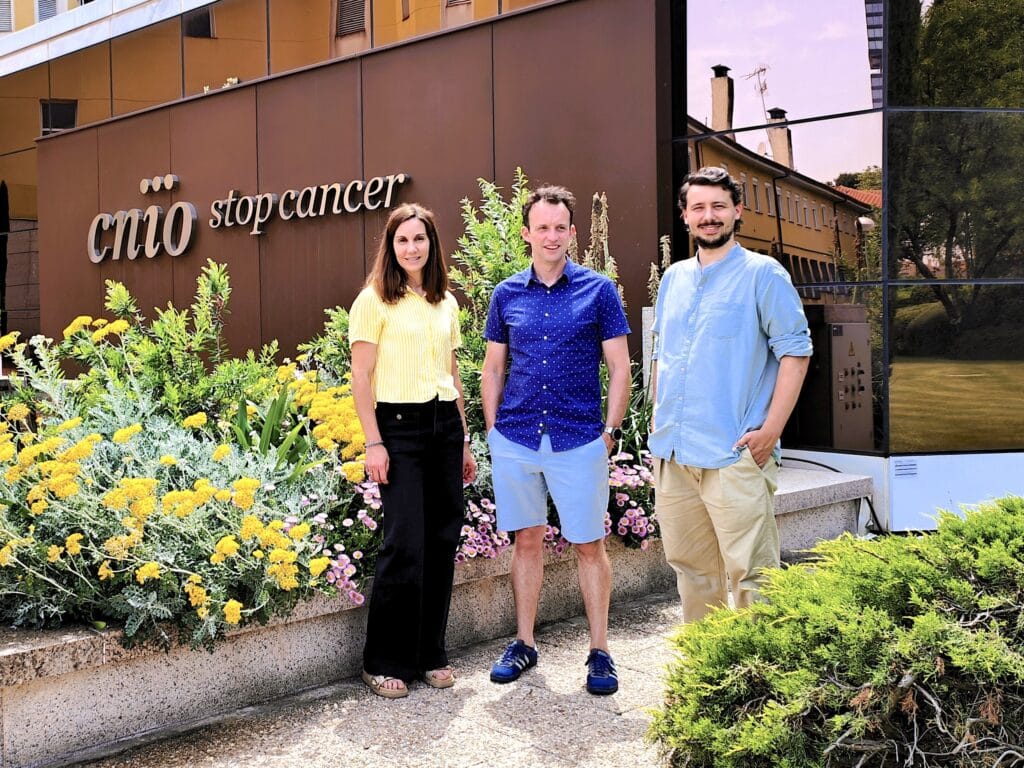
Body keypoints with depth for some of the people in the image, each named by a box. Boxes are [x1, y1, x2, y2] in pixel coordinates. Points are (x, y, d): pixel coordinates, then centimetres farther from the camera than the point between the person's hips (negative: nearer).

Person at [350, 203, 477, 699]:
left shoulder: (446, 303, 15)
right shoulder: (375, 300, -2)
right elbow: (361, 377, -6)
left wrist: (464, 440, 15)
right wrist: (373, 442, -12)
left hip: (445, 425, 6)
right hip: (399, 425, -6)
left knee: (443, 540, 6)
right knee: (406, 544, -7)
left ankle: (430, 654, 20)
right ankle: (384, 663, 7)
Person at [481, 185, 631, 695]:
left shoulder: (598, 290, 0)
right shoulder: (506, 295, 7)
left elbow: (619, 367, 1)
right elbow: (492, 369, 12)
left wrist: (611, 430, -5)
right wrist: (492, 431, 5)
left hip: (580, 441, -2)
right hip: (516, 440, 2)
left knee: (590, 545, 5)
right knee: (527, 541, 12)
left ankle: (599, 652, 18)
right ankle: (524, 644, 26)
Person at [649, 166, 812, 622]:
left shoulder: (762, 274, -3)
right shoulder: (674, 278, 15)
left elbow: (795, 351, -7)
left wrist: (770, 430, -14)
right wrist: (658, 425, 14)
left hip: (736, 455, -6)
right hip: (672, 454, 6)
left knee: (750, 571, -5)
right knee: (689, 565, 14)